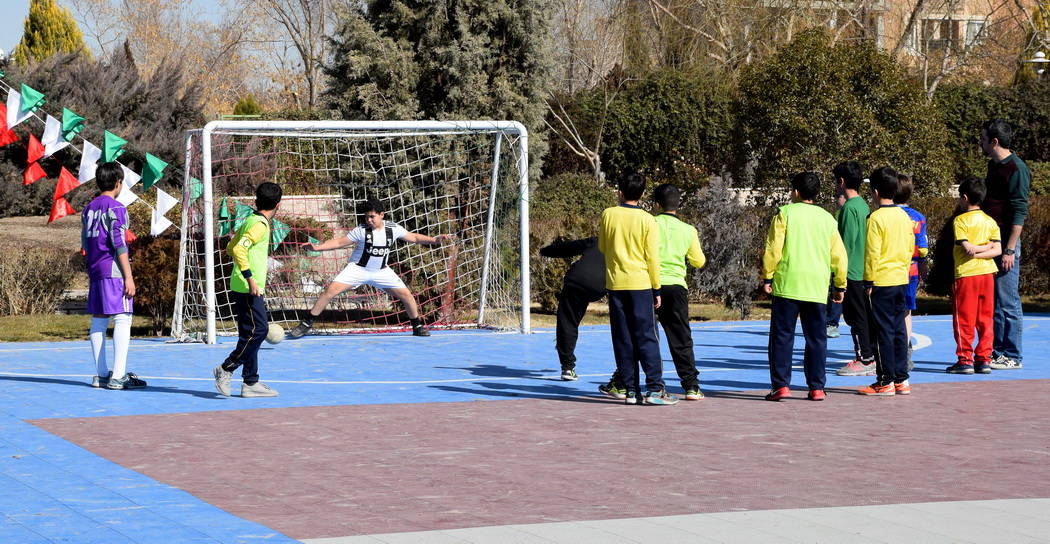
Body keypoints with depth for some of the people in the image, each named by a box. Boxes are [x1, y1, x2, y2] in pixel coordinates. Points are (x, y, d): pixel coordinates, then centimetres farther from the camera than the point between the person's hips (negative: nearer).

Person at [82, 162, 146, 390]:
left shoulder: (89, 209, 14)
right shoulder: (115, 208, -9)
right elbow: (119, 243, -14)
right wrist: (128, 277, -14)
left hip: (94, 270, 8)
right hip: (113, 271, -8)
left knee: (99, 320, 9)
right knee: (122, 319, -8)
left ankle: (100, 375, 10)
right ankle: (118, 376, -14)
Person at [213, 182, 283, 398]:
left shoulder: (251, 220, 13)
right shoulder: (259, 224, -14)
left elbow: (231, 247, 21)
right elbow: (238, 249, -25)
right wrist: (250, 278, -26)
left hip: (248, 288, 10)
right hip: (248, 288, -10)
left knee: (251, 333, 9)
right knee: (258, 330, -10)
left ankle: (251, 383, 11)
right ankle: (226, 368, -5)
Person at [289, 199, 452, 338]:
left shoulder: (393, 228, -7)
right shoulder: (361, 230, -15)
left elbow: (414, 237, 4)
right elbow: (339, 242, -12)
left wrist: (434, 240, -7)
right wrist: (316, 247, -22)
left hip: (381, 271, 3)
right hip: (358, 269, -3)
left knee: (407, 295, -3)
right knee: (331, 291, -18)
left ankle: (418, 326, 21)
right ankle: (306, 324, -10)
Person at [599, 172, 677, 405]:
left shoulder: (608, 215, 1)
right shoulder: (647, 220, -6)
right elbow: (653, 257, -5)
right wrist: (656, 288, 3)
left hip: (615, 283, 2)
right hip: (640, 283, -2)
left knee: (623, 340, 5)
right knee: (646, 338, 0)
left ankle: (631, 390, 5)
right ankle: (655, 389, -5)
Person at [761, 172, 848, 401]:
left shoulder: (785, 213, -1)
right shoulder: (827, 219, 10)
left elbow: (773, 249, -6)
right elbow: (839, 256, 11)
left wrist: (767, 277, 1)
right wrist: (840, 285, 19)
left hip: (787, 285, -3)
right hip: (817, 287, 3)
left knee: (782, 336, 1)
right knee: (816, 338, 7)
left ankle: (781, 385, -4)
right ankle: (816, 387, 6)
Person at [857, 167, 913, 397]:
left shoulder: (876, 218, -14)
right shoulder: (904, 216, 8)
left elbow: (872, 253, -14)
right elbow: (910, 249, 14)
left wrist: (869, 281, -8)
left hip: (882, 282, -7)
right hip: (901, 280, 7)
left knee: (883, 332, -2)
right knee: (899, 330, 11)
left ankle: (886, 381, 0)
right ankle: (901, 379, 13)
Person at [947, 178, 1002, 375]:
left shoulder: (960, 220, -7)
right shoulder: (990, 222, 8)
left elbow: (967, 249, -16)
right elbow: (997, 250, -2)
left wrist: (977, 250, 1)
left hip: (966, 275, -5)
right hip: (987, 273, 5)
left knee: (964, 320, 0)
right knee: (985, 319, 8)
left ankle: (965, 360, -1)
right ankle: (984, 359, 7)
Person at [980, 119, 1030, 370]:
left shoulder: (1016, 169, -13)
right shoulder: (993, 165, 14)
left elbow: (1019, 212, -16)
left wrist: (1010, 250, -20)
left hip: (1005, 241, -9)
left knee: (1008, 302, -4)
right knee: (992, 302, 11)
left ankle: (1012, 356, 1)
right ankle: (996, 352, 16)